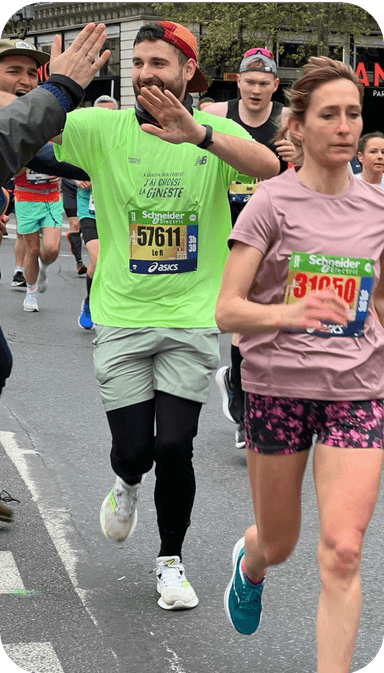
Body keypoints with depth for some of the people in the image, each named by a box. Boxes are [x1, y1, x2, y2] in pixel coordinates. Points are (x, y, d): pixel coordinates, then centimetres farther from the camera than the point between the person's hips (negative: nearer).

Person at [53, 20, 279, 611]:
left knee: (174, 447, -5)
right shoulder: (104, 128, -3)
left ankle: (171, 561, 20)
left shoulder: (216, 130, -4)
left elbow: (270, 167, -25)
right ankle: (128, 482, 38)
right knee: (133, 449, -2)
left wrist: (198, 134, -41)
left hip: (192, 321, 0)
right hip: (121, 318, 1)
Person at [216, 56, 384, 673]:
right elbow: (226, 311, -14)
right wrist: (290, 312, -31)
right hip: (278, 386, -2)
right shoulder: (272, 201, -7)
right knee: (278, 544, 15)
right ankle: (249, 563, 53)